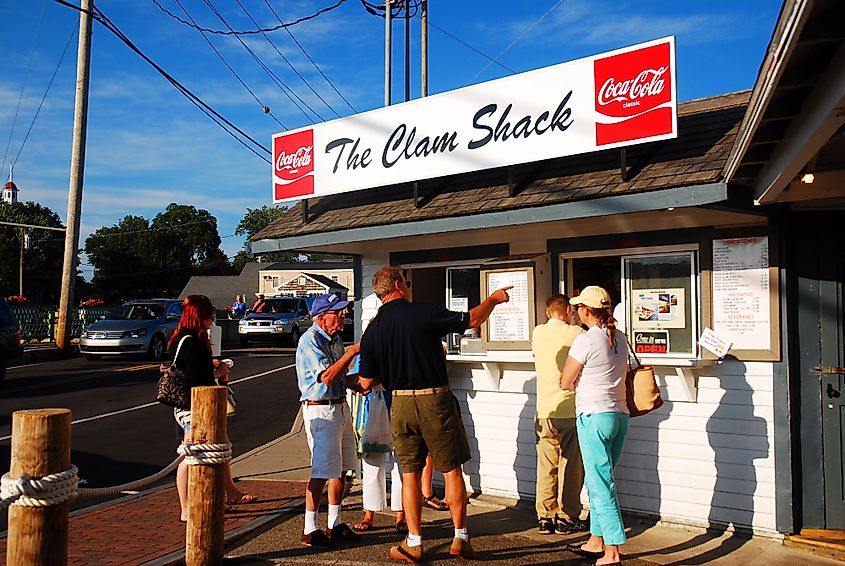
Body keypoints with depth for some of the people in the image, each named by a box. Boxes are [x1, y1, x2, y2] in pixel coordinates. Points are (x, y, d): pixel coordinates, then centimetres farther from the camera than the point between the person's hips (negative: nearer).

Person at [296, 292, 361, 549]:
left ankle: (335, 524, 24)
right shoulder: (310, 340, -15)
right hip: (320, 410, -9)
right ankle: (310, 530, 7)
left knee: (341, 468, 13)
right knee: (322, 472, -5)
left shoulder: (336, 338, 13)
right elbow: (326, 376, -24)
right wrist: (352, 351, -22)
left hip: (340, 406, 9)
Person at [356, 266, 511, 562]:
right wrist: (493, 299, 14)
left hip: (401, 404, 3)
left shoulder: (372, 330, 1)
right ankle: (460, 538, 17)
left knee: (410, 473, 12)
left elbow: (366, 382, 3)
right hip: (435, 400, -3)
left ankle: (413, 543, 18)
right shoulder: (424, 313, -10)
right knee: (452, 469, 9)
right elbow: (472, 319, -4)